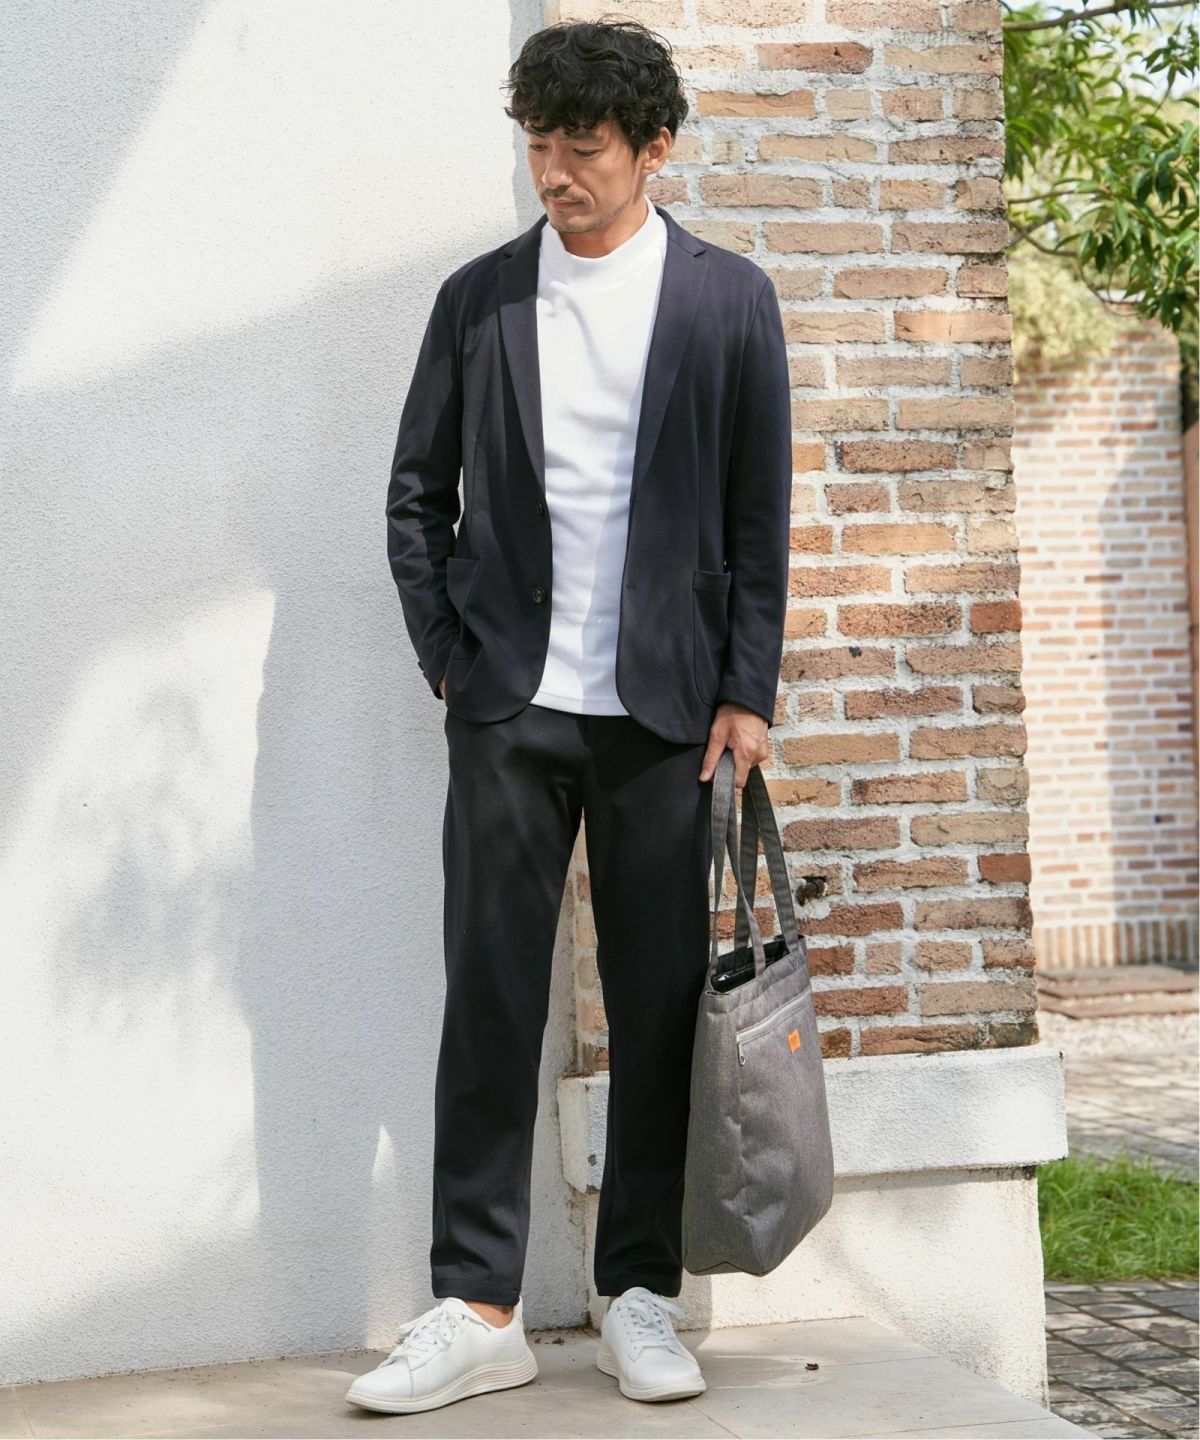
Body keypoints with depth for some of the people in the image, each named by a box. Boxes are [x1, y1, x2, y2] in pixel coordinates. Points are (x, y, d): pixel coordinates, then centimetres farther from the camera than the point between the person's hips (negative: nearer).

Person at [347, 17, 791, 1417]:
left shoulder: (727, 299, 4)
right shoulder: (477, 298, 7)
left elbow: (759, 515, 4)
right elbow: (416, 493, 11)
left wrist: (747, 692, -1)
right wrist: (448, 656, 3)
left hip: (663, 708, -1)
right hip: (509, 707, 1)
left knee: (657, 1005, 3)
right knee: (490, 1000, 0)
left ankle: (639, 1294, 14)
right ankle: (478, 1308, 6)